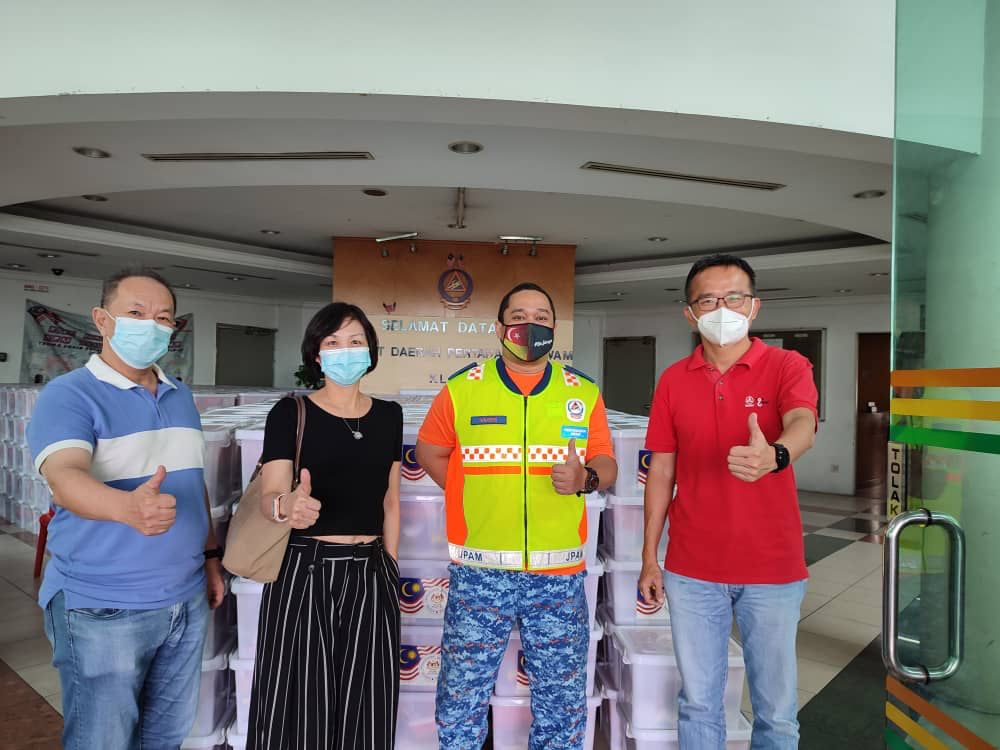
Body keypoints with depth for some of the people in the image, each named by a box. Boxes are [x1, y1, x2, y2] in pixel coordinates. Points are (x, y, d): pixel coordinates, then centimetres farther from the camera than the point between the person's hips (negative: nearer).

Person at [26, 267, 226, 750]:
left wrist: (211, 555, 13)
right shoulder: (68, 395, -12)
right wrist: (128, 507, -50)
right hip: (102, 610, -6)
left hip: (187, 601, 6)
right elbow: (64, 478, -30)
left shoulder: (181, 396, 7)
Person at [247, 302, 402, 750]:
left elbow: (390, 501, 11)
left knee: (366, 705, 10)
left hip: (370, 573, 3)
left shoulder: (389, 415, 6)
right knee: (299, 701, 5)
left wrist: (391, 569, 11)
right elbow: (270, 495, -13)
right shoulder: (290, 413, -5)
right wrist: (287, 507, -36)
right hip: (305, 570, -3)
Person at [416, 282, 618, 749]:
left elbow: (606, 464, 6)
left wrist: (585, 478, -16)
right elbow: (429, 451, 11)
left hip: (559, 575, 1)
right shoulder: (462, 388, -1)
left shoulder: (584, 392, 3)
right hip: (480, 573, -1)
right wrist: (473, 496, 3)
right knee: (463, 694, 14)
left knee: (563, 698, 16)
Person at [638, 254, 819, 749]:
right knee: (698, 703, 15)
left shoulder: (787, 366, -5)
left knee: (777, 710, 14)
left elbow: (803, 425, -25)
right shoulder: (673, 380, 2)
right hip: (692, 570, 2)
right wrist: (649, 559, 3)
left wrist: (773, 455, -49)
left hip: (772, 569, -1)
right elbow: (661, 472, 4)